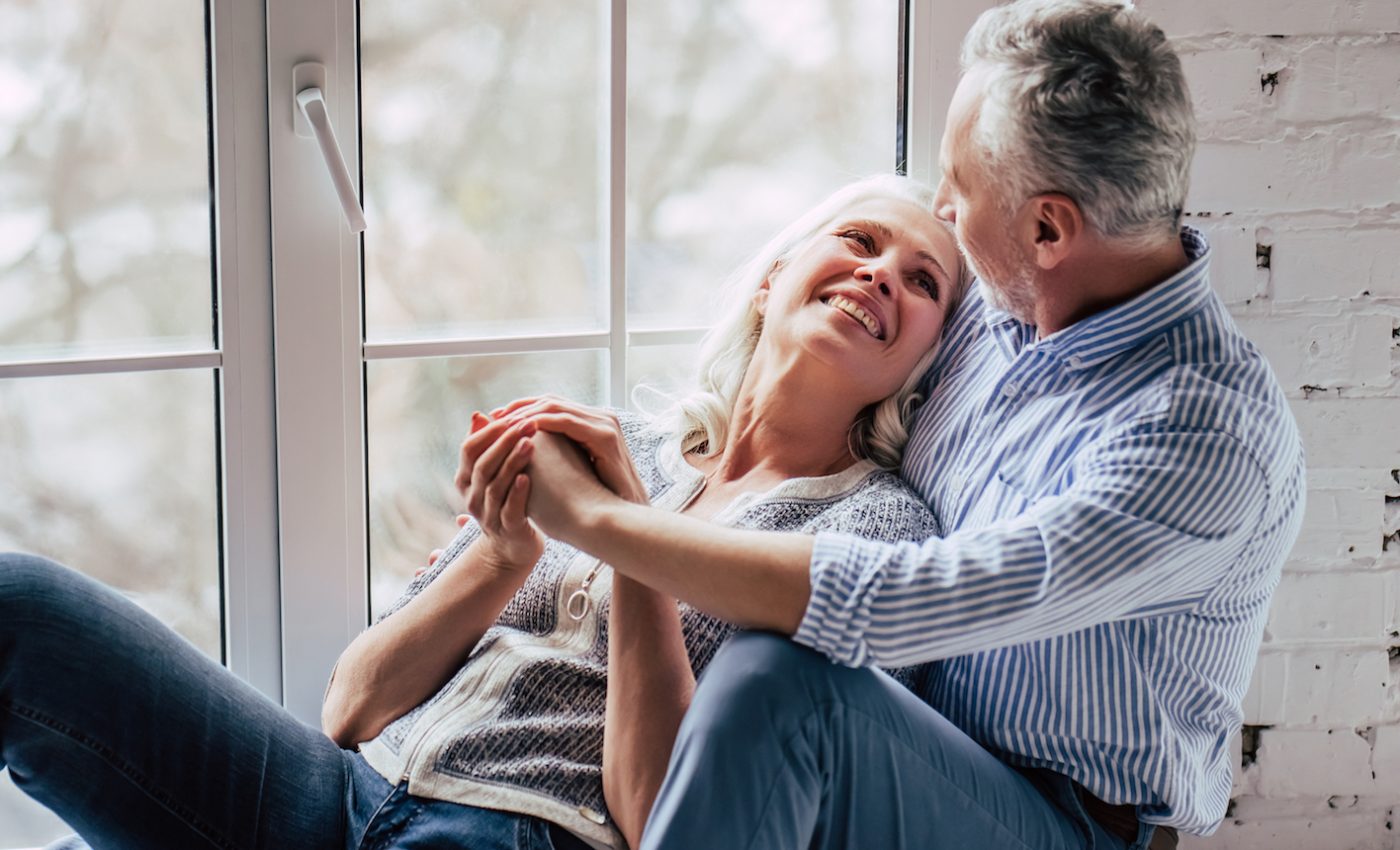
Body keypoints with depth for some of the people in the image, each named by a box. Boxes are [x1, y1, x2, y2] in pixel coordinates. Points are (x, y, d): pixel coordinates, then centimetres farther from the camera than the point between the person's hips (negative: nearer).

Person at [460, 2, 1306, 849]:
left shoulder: (1210, 434, -26)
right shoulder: (998, 307, 1)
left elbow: (893, 604, -33)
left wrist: (593, 514, -25)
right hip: (902, 759, 8)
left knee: (779, 676, -35)